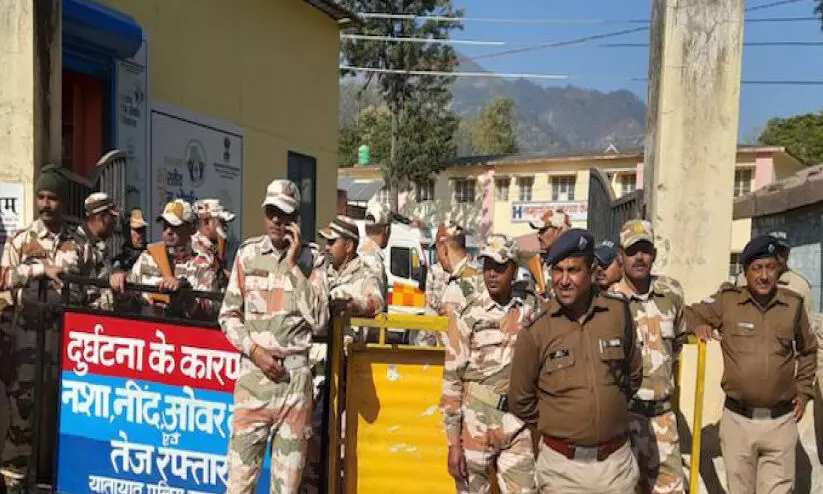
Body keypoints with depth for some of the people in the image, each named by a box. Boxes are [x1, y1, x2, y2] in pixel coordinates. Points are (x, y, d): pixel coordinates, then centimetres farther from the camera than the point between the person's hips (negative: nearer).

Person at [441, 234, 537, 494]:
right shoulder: (467, 315, -5)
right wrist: (454, 442, -9)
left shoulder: (528, 312, 5)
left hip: (519, 424, 3)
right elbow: (452, 379, -5)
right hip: (476, 420, -2)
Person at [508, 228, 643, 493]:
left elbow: (634, 373, 10)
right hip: (562, 465, -1)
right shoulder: (535, 330, -10)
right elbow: (521, 401, 0)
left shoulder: (619, 311, -5)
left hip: (616, 462, 2)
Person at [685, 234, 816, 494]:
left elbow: (807, 351, 18)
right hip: (737, 419, -1)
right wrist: (698, 325, -12)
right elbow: (689, 314, 9)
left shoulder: (793, 304, 2)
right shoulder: (727, 301, -5)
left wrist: (803, 391, 13)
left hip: (781, 421, 1)